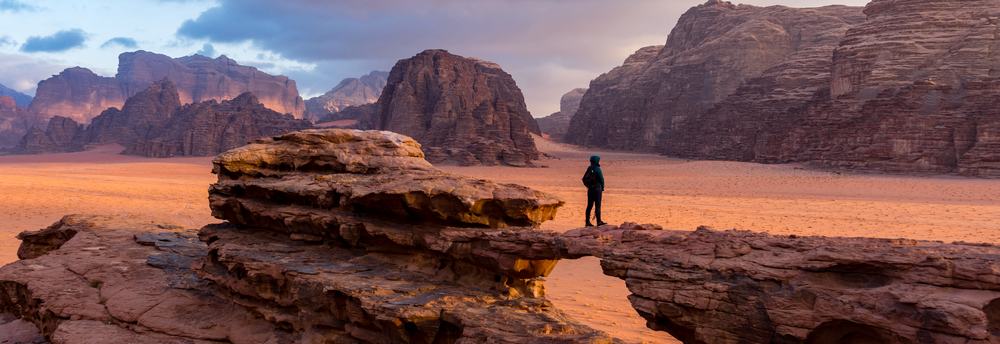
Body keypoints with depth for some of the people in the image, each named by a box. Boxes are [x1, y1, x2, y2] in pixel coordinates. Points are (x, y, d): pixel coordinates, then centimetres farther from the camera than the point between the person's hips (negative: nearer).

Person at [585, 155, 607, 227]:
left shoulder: (588, 169, 9)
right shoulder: (597, 169, -13)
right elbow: (601, 179, -14)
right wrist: (603, 188, 3)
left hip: (590, 189, 7)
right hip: (597, 189, -7)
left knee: (589, 206, 8)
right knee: (597, 206, -1)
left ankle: (587, 222, 9)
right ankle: (599, 222, 3)